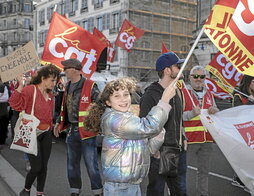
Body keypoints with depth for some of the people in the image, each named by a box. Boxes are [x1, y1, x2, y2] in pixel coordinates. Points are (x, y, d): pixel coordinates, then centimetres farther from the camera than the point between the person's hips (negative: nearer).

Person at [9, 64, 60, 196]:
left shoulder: (50, 94, 10)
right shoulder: (30, 90, -14)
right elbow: (15, 104, -28)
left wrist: (49, 126, 9)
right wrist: (20, 86, -35)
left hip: (46, 134, 7)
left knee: (44, 166, 10)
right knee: (36, 167, -5)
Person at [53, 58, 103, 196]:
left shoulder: (90, 86, -13)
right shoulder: (68, 87, 11)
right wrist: (59, 123, 17)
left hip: (86, 131, -7)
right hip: (71, 131, 7)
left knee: (91, 165, -1)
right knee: (72, 164, 16)